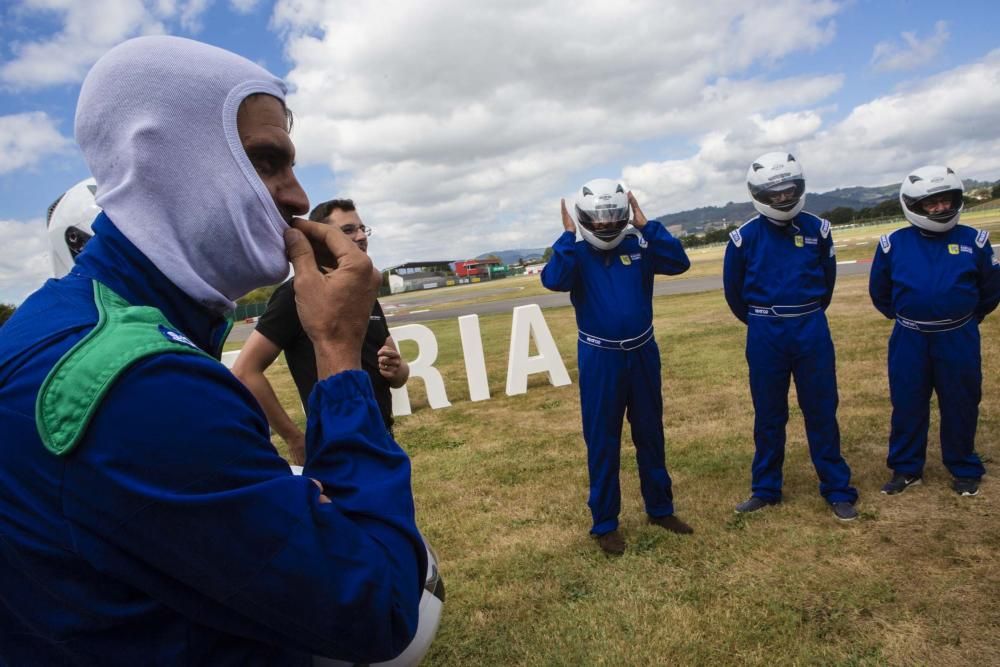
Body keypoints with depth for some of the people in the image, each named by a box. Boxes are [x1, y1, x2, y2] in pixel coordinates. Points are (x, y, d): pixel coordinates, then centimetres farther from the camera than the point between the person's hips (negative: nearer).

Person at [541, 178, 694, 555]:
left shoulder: (639, 246, 1)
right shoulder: (576, 255, -5)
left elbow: (679, 263, -14)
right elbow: (554, 281, -26)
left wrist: (647, 225, -14)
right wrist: (568, 236, -20)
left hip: (643, 354, 3)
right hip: (600, 360, -3)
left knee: (651, 436, 16)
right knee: (602, 443, 5)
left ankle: (660, 509, 35)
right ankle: (604, 523, 19)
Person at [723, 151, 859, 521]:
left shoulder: (817, 229, 0)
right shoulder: (744, 237, -5)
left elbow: (827, 280, 13)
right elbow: (733, 289, 6)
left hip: (812, 331, 1)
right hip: (765, 336, -1)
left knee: (822, 412, 7)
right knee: (768, 415, 9)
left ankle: (837, 490, 19)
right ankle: (765, 489, 21)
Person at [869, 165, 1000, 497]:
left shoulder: (973, 241, -2)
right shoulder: (893, 244, -4)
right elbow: (879, 291, 10)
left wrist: (965, 318, 16)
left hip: (959, 339, 0)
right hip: (910, 340, 0)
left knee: (960, 406, 10)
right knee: (907, 406, 8)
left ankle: (965, 469, 26)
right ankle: (906, 468, 21)